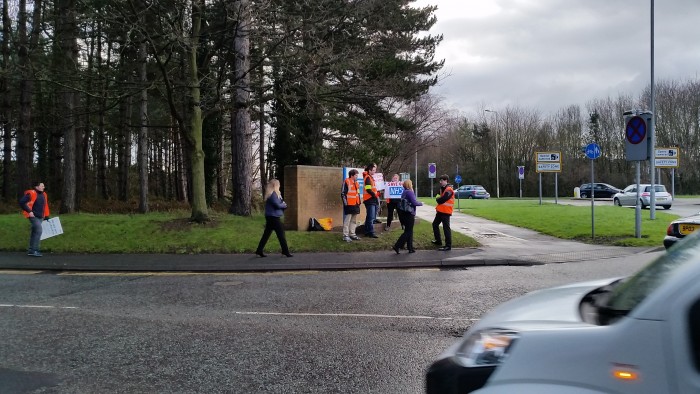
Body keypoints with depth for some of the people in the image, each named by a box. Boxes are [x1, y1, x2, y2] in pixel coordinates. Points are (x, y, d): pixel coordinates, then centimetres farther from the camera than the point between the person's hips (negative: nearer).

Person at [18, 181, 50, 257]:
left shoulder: (44, 195, 14)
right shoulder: (31, 194, -11)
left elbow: (45, 206, 23)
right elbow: (22, 202, -16)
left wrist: (46, 216, 19)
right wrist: (29, 211, -16)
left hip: (40, 217, 8)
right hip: (33, 216, -8)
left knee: (34, 233, 12)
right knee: (38, 231, -18)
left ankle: (31, 250, 19)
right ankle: (35, 250, -15)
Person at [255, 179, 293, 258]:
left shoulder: (272, 193, 15)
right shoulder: (273, 194, -16)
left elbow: (280, 202, 16)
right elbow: (277, 205, -19)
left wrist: (283, 204, -4)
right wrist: (284, 205, -1)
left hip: (270, 217, 10)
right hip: (273, 217, -10)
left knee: (266, 234, 11)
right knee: (281, 234, -3)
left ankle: (259, 251, 12)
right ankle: (285, 251, 3)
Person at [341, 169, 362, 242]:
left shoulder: (356, 183, 17)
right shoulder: (346, 182, -10)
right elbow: (343, 193, -12)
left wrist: (359, 202, 19)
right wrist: (345, 203, -15)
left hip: (356, 204, 9)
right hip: (349, 205, -9)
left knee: (354, 220, 13)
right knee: (347, 220, -8)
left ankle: (352, 234, 22)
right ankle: (345, 236, -6)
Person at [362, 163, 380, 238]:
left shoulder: (372, 177, 19)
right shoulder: (368, 178, -11)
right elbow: (368, 189, -19)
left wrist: (377, 193, 10)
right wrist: (375, 196, -13)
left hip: (373, 199, 10)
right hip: (370, 200, -10)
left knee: (371, 217, 13)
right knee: (371, 217, -9)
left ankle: (367, 231, 19)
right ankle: (371, 232, -8)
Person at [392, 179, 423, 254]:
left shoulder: (404, 192, 13)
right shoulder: (410, 192, -15)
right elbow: (414, 202, -21)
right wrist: (421, 203, -3)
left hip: (404, 213, 9)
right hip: (409, 214, -9)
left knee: (409, 231, 14)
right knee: (408, 232, -3)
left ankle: (410, 248, 18)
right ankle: (397, 246, -9)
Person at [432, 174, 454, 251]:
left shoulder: (449, 190, -17)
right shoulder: (443, 188, 15)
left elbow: (442, 199, -23)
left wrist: (437, 199, -4)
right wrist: (438, 199, 0)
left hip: (445, 212, -10)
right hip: (440, 211, 10)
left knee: (446, 228, -8)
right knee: (435, 224, 19)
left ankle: (448, 245, -5)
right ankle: (438, 241, 32)